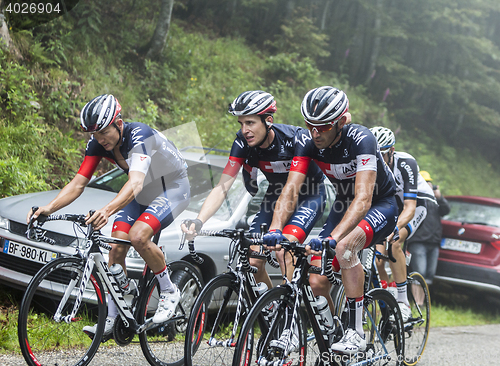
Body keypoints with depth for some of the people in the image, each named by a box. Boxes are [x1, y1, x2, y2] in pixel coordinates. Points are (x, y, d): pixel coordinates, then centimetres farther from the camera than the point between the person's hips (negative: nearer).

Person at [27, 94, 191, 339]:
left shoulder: (140, 136, -35)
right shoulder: (97, 143, -14)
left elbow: (135, 183, -50)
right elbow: (78, 183, -16)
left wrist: (107, 210, -66)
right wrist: (49, 207, -33)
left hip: (173, 188, -7)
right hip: (142, 194, 7)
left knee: (137, 236, -29)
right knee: (116, 247, -7)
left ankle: (169, 291, -7)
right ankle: (111, 319, 0)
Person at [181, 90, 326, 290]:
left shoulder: (294, 138, -30)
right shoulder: (243, 143, -18)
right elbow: (221, 188, -23)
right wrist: (198, 221, -39)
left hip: (309, 196, -5)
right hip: (276, 195, 5)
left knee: (284, 252, -28)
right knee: (253, 261, -9)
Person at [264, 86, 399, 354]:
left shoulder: (361, 140, -32)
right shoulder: (307, 141, -18)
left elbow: (363, 199, -42)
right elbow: (291, 189, -23)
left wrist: (333, 237, -55)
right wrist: (275, 229, -40)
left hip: (381, 204, -5)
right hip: (344, 205, 5)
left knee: (345, 245, -36)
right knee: (316, 282, -10)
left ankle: (355, 332, -25)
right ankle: (330, 335, 15)